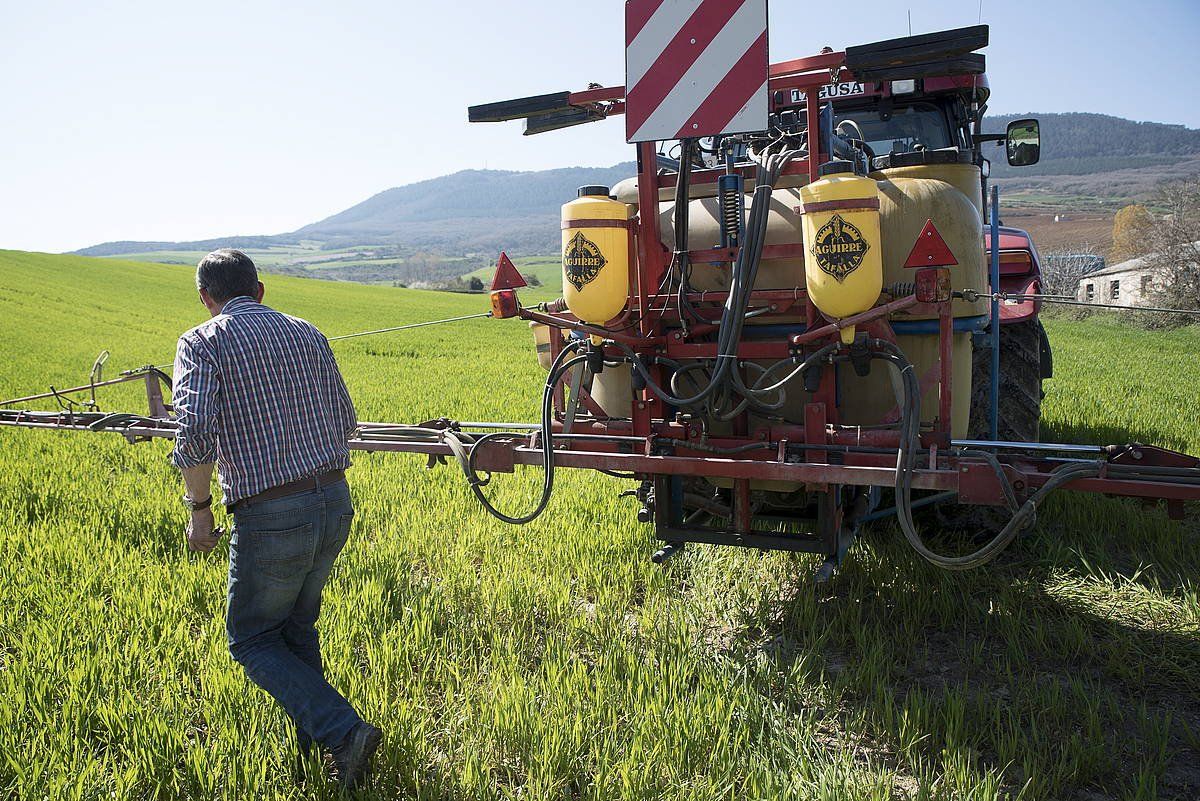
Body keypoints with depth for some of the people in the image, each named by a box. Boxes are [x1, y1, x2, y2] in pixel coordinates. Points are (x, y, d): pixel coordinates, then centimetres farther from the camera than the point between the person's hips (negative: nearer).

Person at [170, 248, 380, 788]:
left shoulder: (202, 343, -4)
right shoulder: (306, 333, 11)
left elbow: (194, 433, -19)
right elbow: (345, 421, 14)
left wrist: (198, 507, -5)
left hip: (269, 517, -6)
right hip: (336, 503, 6)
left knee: (253, 640, 14)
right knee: (297, 628, 25)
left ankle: (343, 732, 1)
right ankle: (312, 749, 32)